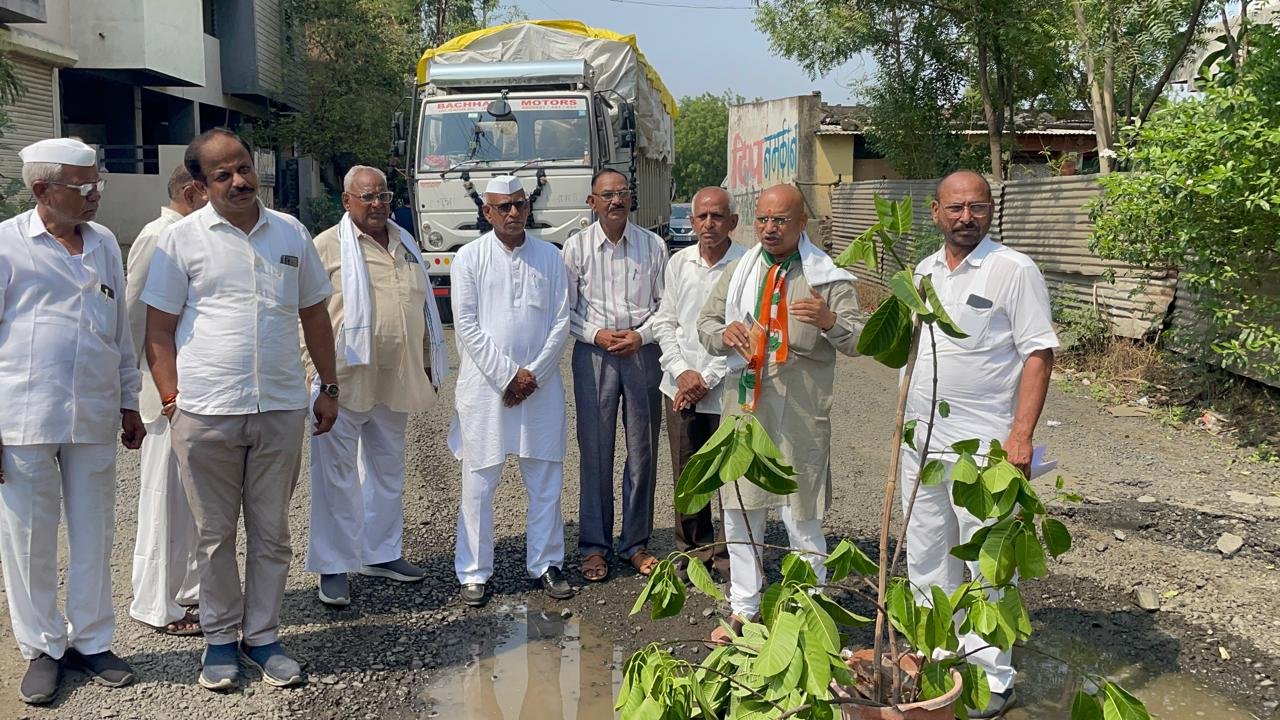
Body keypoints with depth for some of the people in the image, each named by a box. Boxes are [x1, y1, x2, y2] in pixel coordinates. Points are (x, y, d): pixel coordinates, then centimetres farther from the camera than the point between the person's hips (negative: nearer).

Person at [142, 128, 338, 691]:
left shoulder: (290, 233, 9)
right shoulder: (182, 238, 0)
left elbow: (314, 315, 15)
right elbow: (158, 330, 1)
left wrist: (328, 387, 12)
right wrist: (172, 400, -6)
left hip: (282, 410, 2)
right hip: (206, 412, -2)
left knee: (271, 533, 10)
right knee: (215, 534, 9)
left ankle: (262, 636, 24)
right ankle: (219, 637, 25)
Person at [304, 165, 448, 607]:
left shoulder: (406, 246, 14)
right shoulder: (327, 247, -4)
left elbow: (424, 310, 18)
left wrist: (429, 367, 16)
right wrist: (316, 371, -13)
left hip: (396, 380, 6)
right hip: (344, 381, -6)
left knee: (387, 469, 16)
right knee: (337, 474, -1)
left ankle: (381, 554, 30)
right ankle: (333, 568, 9)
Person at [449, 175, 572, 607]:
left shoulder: (549, 257, 8)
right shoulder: (469, 258, 2)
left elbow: (561, 322, 4)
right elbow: (467, 325, -4)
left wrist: (533, 373, -7)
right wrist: (507, 375, -10)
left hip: (541, 384, 2)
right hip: (485, 385, -2)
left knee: (546, 480, 7)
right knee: (479, 483, 2)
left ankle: (545, 564, 20)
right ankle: (475, 573, 13)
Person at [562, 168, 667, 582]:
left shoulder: (652, 246, 4)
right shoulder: (577, 247, 1)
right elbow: (566, 310, 3)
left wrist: (641, 335, -9)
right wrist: (596, 334, -12)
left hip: (643, 352, 1)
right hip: (594, 353, -1)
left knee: (643, 452, 6)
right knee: (595, 452, 3)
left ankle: (635, 543, 20)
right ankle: (594, 545, 15)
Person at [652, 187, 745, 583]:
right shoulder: (679, 262, 7)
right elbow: (665, 322, 8)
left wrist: (706, 379, -12)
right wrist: (681, 371, -5)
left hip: (726, 390, -4)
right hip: (681, 387, 4)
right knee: (686, 475, 13)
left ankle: (729, 556, 20)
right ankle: (694, 549, 29)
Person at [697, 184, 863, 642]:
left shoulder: (828, 277, -1)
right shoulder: (738, 272, 12)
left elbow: (860, 341, -6)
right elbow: (705, 323, 16)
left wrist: (830, 321, -28)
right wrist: (724, 334, -8)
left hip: (800, 411, -5)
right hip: (743, 402, 5)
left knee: (802, 517, 1)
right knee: (739, 511, 13)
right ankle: (743, 609, 27)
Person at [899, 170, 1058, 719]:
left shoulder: (1013, 270, -8)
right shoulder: (923, 271, 11)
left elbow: (1038, 355, -11)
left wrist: (1020, 437, -18)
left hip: (982, 447, -7)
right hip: (919, 443, 7)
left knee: (987, 569, 2)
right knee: (926, 560, 16)